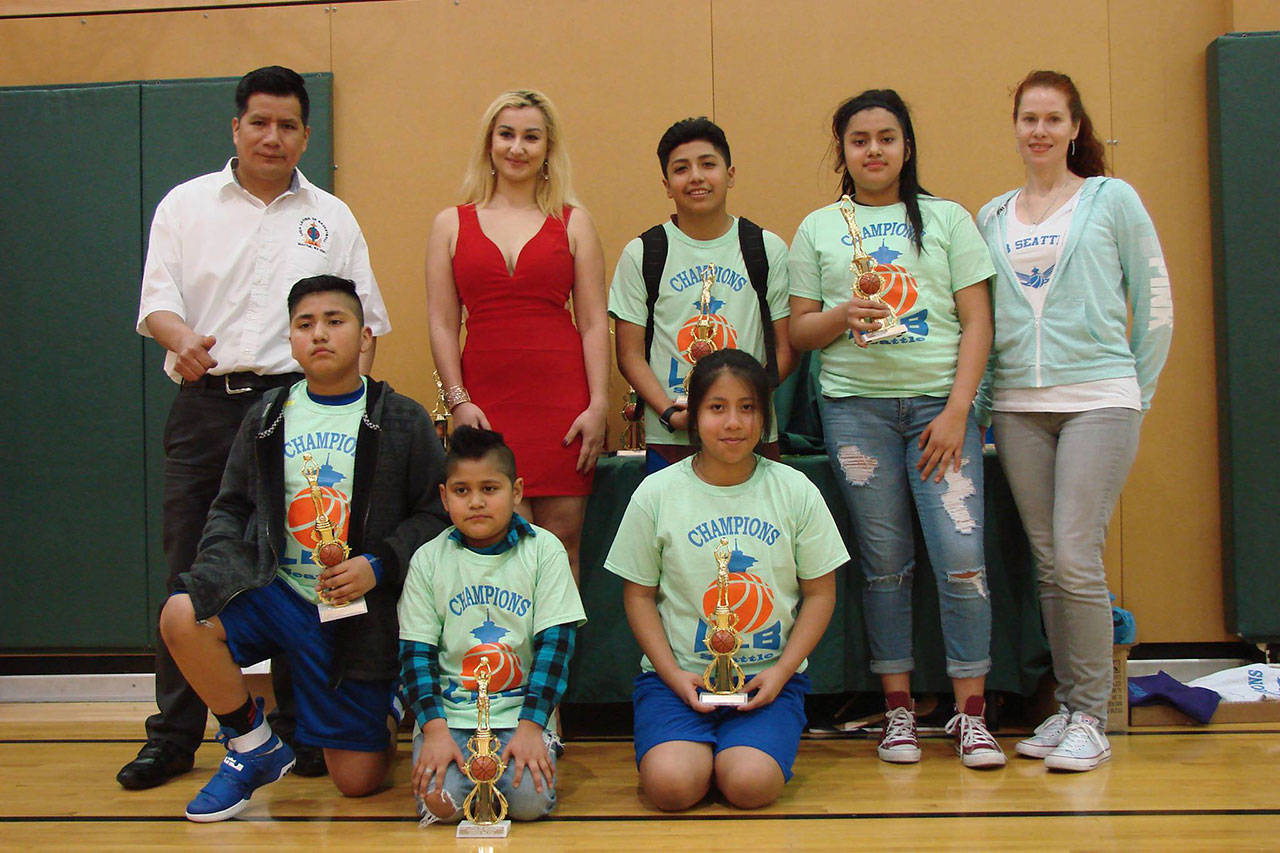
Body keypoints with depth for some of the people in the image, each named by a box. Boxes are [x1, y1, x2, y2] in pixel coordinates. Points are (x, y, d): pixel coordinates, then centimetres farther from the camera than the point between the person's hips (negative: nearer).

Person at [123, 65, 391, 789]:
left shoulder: (332, 218, 13)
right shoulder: (186, 205, 11)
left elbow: (362, 320, 11)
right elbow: (157, 298, 2)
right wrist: (182, 337, -21)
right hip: (205, 401, 0)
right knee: (190, 572, 2)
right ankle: (174, 734, 13)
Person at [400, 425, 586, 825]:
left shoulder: (544, 550, 1)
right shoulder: (428, 560, 5)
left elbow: (555, 643, -4)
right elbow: (417, 652, 2)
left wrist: (530, 727, -13)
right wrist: (435, 729, -12)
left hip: (520, 714, -1)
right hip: (448, 714, 1)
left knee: (531, 801, -24)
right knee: (439, 803, -23)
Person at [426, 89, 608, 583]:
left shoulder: (573, 223, 11)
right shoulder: (451, 224, 13)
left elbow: (594, 323, 6)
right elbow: (442, 325, 8)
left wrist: (597, 404, -3)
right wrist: (458, 401, -3)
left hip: (563, 398, 0)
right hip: (487, 399, 0)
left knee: (562, 539, -1)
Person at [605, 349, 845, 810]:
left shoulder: (796, 491, 2)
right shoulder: (656, 493, 0)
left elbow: (820, 592, 6)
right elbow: (639, 594, 4)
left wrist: (780, 672, -7)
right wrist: (675, 675, -9)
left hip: (770, 675, 1)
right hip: (679, 673, 0)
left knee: (751, 784, -25)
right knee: (671, 785, -25)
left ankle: (738, 747, 9)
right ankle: (695, 746, 8)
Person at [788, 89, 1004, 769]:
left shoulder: (947, 219, 11)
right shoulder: (818, 229, 13)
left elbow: (977, 321, 5)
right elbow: (797, 330, 11)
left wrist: (956, 411, -6)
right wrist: (842, 315, -10)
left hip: (939, 402, -1)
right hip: (855, 405, 1)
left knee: (961, 555, -10)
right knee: (884, 561, 2)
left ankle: (970, 712, 1)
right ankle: (898, 708, 13)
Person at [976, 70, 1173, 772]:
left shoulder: (1111, 199, 5)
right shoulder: (991, 217, 14)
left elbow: (1155, 301, 6)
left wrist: (1137, 392, 4)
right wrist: (975, 397, 7)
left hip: (1098, 399, -3)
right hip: (1018, 408, 4)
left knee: (1076, 558, -11)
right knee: (1047, 564, 5)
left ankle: (1091, 718, 1)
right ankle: (1066, 705, 16)